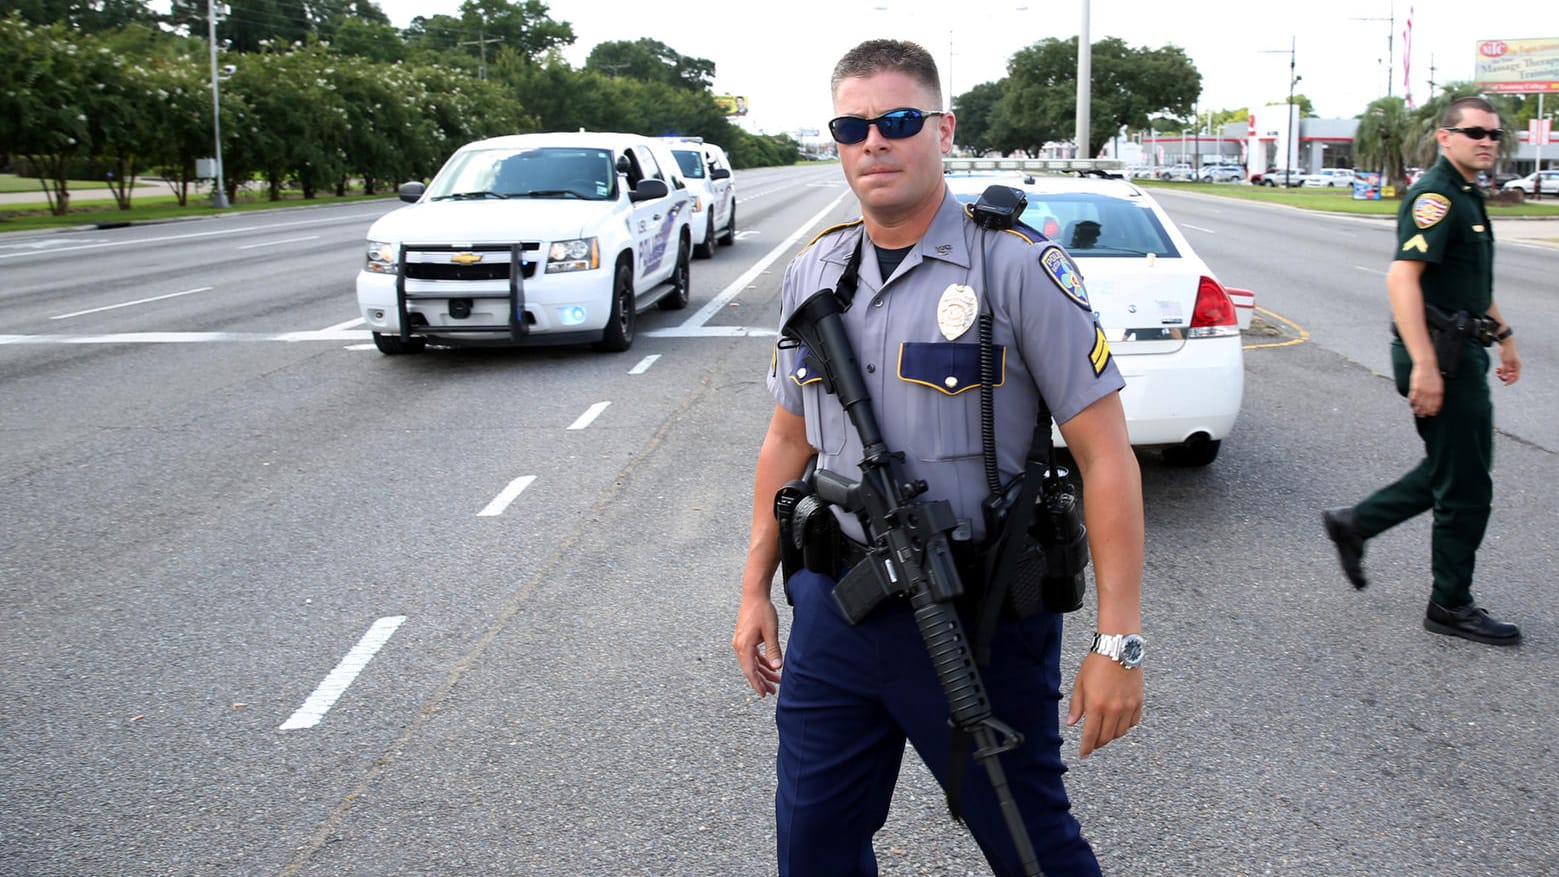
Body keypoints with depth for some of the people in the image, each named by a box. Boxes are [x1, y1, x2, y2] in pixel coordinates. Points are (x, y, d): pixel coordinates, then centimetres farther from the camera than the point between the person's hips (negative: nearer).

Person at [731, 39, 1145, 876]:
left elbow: (1105, 454, -14)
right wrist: (756, 587, 14)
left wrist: (1118, 641, -17)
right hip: (834, 609, 5)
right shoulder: (812, 272, 5)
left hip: (980, 619, -5)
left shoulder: (1019, 267, -13)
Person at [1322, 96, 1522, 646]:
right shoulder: (1435, 197, -17)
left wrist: (1502, 333, 28)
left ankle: (1355, 524, 26)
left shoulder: (1467, 197, 16)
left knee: (1451, 470, 18)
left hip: (1461, 350, 10)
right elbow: (1402, 278, -28)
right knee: (1465, 485, -1)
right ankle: (1451, 606, 11)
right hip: (1442, 356, -10)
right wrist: (1424, 366, -32)